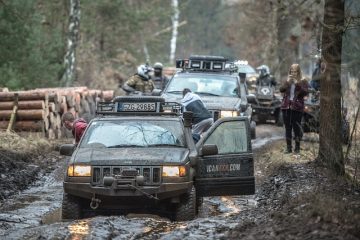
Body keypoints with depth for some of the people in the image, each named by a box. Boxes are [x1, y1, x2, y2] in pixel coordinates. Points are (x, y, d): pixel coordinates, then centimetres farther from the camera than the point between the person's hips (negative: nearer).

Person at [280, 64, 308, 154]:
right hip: (286, 106, 4)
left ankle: (297, 147, 4)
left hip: (297, 107, -4)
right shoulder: (287, 81, 13)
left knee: (296, 128, -3)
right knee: (287, 128, 6)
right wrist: (287, 82, -13)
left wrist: (297, 84, -19)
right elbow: (281, 90, 0)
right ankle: (289, 147, 11)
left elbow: (305, 92, -12)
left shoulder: (303, 82, 2)